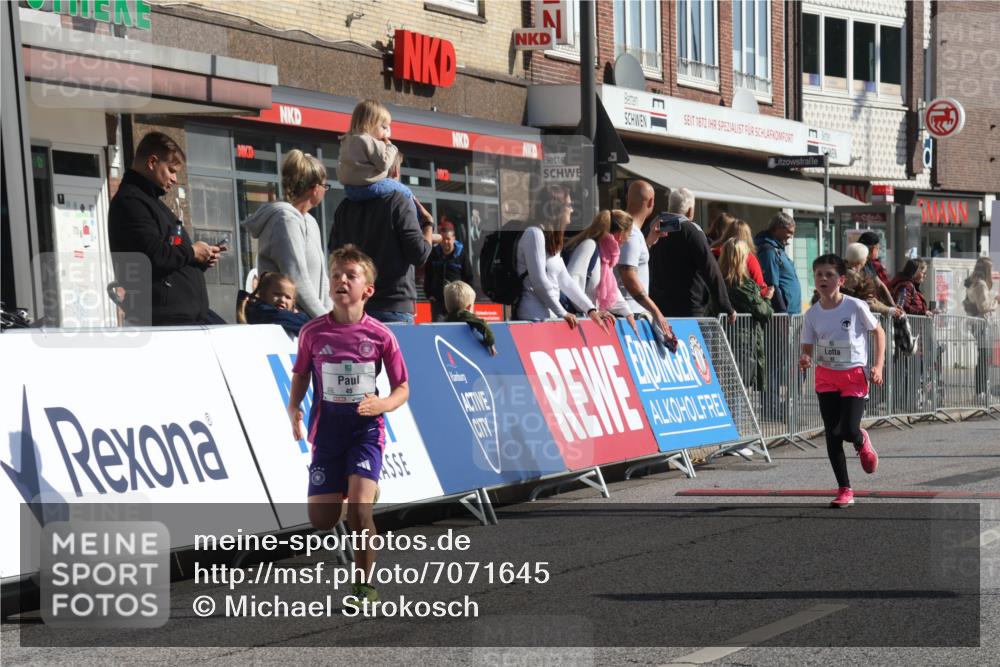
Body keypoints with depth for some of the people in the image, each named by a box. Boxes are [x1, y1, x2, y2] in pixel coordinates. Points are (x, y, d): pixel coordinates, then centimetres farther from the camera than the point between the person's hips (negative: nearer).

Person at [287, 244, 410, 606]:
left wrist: (382, 404, -19)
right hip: (327, 428, 2)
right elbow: (300, 376, 11)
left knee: (358, 509, -19)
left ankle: (364, 584, 0)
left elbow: (402, 388, 1)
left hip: (366, 428, -2)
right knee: (322, 520, 3)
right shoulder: (312, 332, -3)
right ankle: (365, 490, 37)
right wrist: (293, 409, -7)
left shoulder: (380, 335, -6)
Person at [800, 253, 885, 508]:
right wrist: (805, 359, -19)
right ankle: (844, 490, 10)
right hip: (826, 376, 3)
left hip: (854, 374, -3)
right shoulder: (812, 314, -1)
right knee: (832, 435, 1)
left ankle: (862, 442, 25)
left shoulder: (855, 306, -10)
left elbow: (879, 332, 2)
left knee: (849, 430, -15)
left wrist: (878, 366, -6)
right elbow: (808, 348, 5)